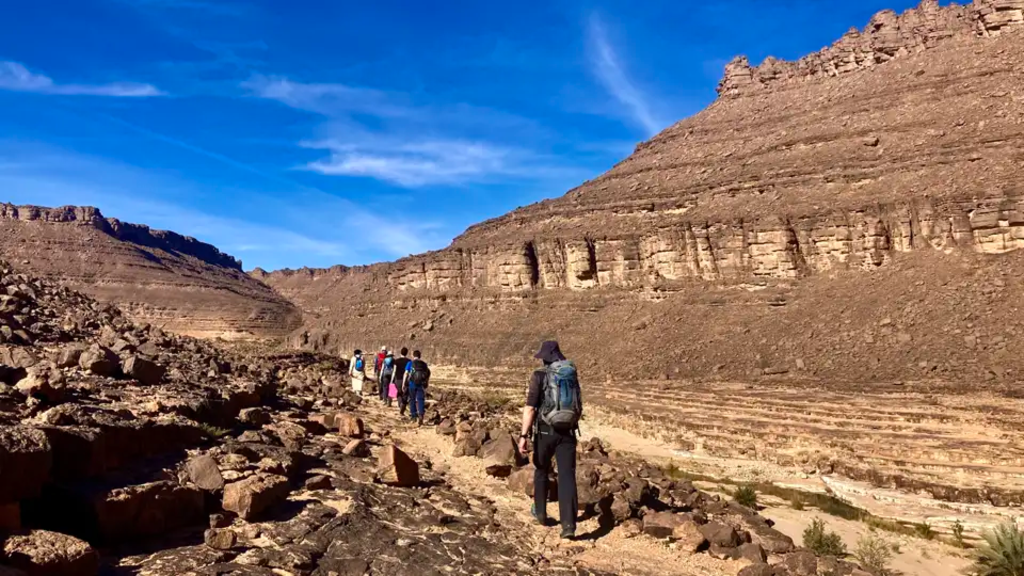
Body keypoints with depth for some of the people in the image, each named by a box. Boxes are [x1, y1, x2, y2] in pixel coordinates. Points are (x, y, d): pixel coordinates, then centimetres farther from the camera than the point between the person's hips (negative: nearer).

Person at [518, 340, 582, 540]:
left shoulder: (540, 376, -6)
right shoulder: (572, 376, 9)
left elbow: (530, 408, -14)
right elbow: (579, 409, 17)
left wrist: (524, 435, -15)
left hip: (545, 431, -2)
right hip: (567, 432, 2)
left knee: (541, 471, 20)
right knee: (567, 477, -2)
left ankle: (541, 513, 33)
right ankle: (569, 525, -13)